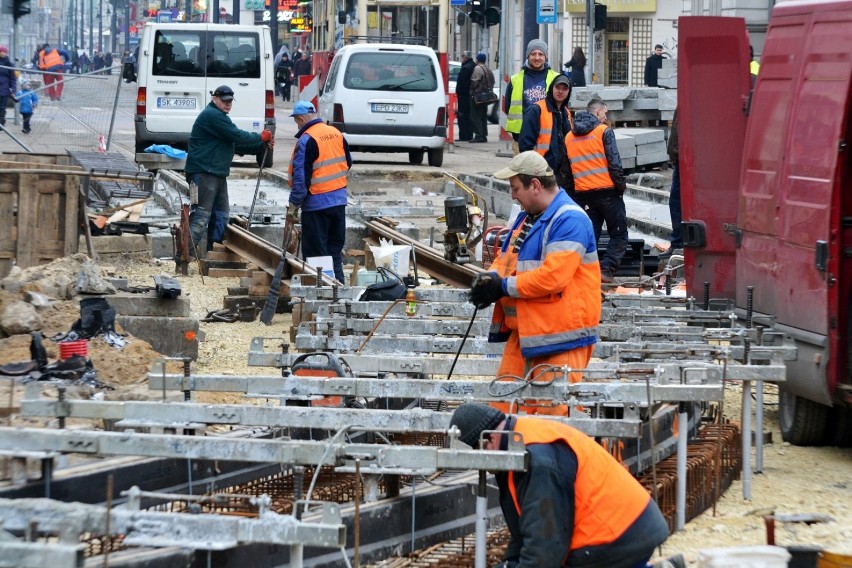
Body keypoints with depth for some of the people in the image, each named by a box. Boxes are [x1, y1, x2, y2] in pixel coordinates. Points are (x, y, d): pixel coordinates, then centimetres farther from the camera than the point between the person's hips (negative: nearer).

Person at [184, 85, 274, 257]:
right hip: (204, 173, -11)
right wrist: (260, 138, -4)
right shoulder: (211, 115, -11)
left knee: (220, 216, 13)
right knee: (201, 216, -15)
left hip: (218, 175, 11)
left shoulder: (221, 118, 24)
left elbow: (238, 145, 23)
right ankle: (187, 253, -17)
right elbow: (237, 136, -17)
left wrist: (263, 145, 12)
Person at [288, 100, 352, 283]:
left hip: (316, 203, -7)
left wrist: (294, 204, -13)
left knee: (315, 251, 0)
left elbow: (301, 176, -18)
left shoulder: (306, 140, -16)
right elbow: (348, 163, 18)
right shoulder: (336, 133, 6)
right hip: (339, 199, 7)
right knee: (335, 247, 15)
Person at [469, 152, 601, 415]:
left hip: (560, 339, -10)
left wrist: (504, 287, -18)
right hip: (523, 332, 10)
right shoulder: (527, 218, 17)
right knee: (504, 403, 7)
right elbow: (506, 258, 23)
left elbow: (552, 276, -25)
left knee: (554, 410, -11)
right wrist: (490, 277, -1)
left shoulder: (569, 220, -16)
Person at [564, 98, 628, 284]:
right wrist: (621, 185, 0)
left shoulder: (569, 137, 12)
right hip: (607, 191, -5)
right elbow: (614, 163, -11)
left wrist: (571, 193, 19)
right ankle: (607, 269, -12)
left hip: (582, 193, 5)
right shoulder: (603, 131, -5)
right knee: (619, 235, 2)